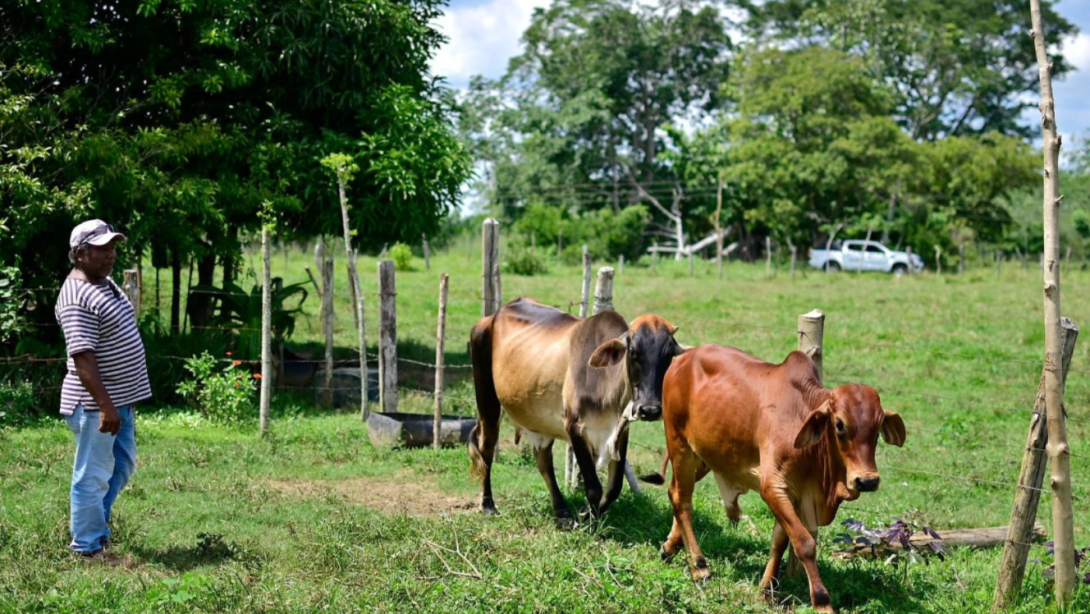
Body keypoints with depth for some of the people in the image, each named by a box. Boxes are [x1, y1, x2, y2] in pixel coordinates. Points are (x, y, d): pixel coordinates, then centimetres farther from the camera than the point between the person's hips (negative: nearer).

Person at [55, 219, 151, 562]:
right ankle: (88, 546, 13)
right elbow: (82, 358, -26)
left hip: (120, 398, 10)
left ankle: (95, 522, 34)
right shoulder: (77, 298, -21)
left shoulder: (105, 283, 11)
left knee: (122, 466, 20)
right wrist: (104, 405, -28)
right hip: (96, 404, -10)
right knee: (94, 474, 1)